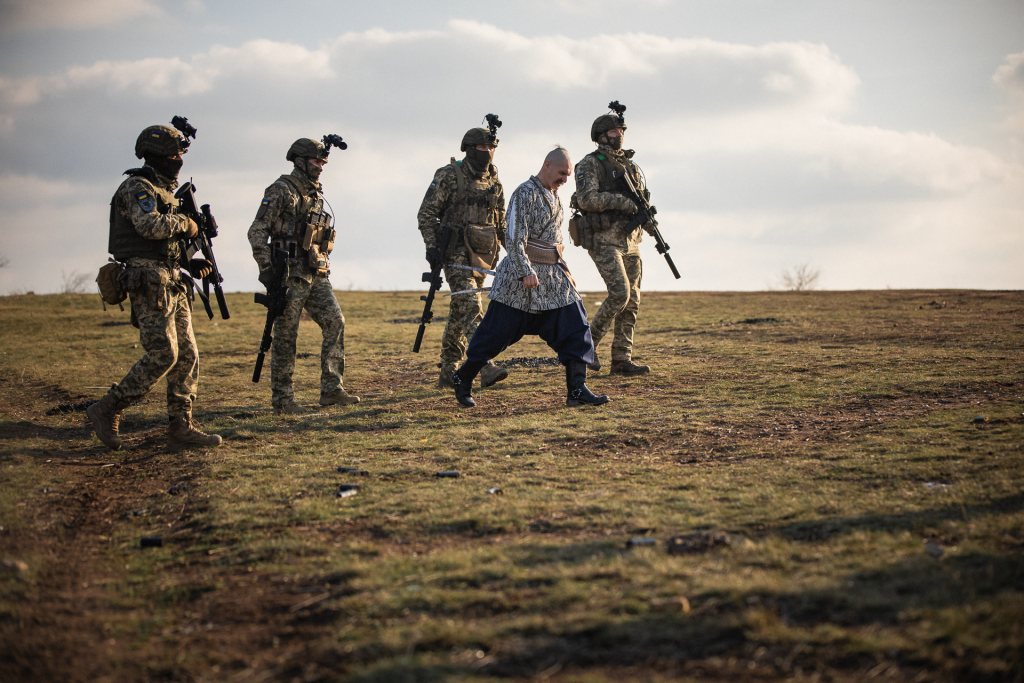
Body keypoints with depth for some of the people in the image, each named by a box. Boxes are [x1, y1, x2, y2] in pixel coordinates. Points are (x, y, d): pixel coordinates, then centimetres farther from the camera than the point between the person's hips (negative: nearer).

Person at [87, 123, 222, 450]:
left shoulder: (163, 190, 21)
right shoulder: (137, 186, -8)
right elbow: (149, 226, -27)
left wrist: (189, 263, 13)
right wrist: (185, 224, -11)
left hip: (171, 283, 10)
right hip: (149, 281, -10)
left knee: (187, 355, 5)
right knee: (163, 355, -14)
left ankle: (181, 427, 7)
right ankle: (107, 410, -5)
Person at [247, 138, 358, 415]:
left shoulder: (315, 194, 16)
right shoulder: (281, 190, -7)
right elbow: (257, 231, -11)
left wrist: (324, 270, 20)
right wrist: (266, 268, -18)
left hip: (316, 274, 7)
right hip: (290, 274, -7)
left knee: (335, 323, -2)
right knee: (286, 335, -2)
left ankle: (332, 390, 1)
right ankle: (282, 399, 5)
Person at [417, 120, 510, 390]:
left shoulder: (493, 181, 11)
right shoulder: (449, 176, -8)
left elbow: (501, 221, 20)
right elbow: (426, 213, -6)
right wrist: (431, 246, -16)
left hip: (481, 255, 6)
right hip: (455, 252, -6)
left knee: (459, 312, 12)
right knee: (471, 307, -18)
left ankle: (447, 372, 20)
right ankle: (486, 368, -27)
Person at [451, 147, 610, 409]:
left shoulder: (554, 196, 14)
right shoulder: (524, 194, -12)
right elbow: (514, 237, -19)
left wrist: (564, 270, 21)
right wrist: (526, 272, -27)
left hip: (552, 275, 8)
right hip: (521, 273, -8)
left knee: (575, 327, -4)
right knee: (496, 331, -1)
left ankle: (577, 390, -5)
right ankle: (463, 379, 16)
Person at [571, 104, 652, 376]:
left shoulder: (630, 165, 16)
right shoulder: (590, 164, -5)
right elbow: (587, 199, -18)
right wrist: (621, 201, -22)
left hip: (629, 242, 7)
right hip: (603, 241, -7)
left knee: (632, 301, 3)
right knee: (620, 293, -18)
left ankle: (621, 359, 6)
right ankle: (589, 343, -3)